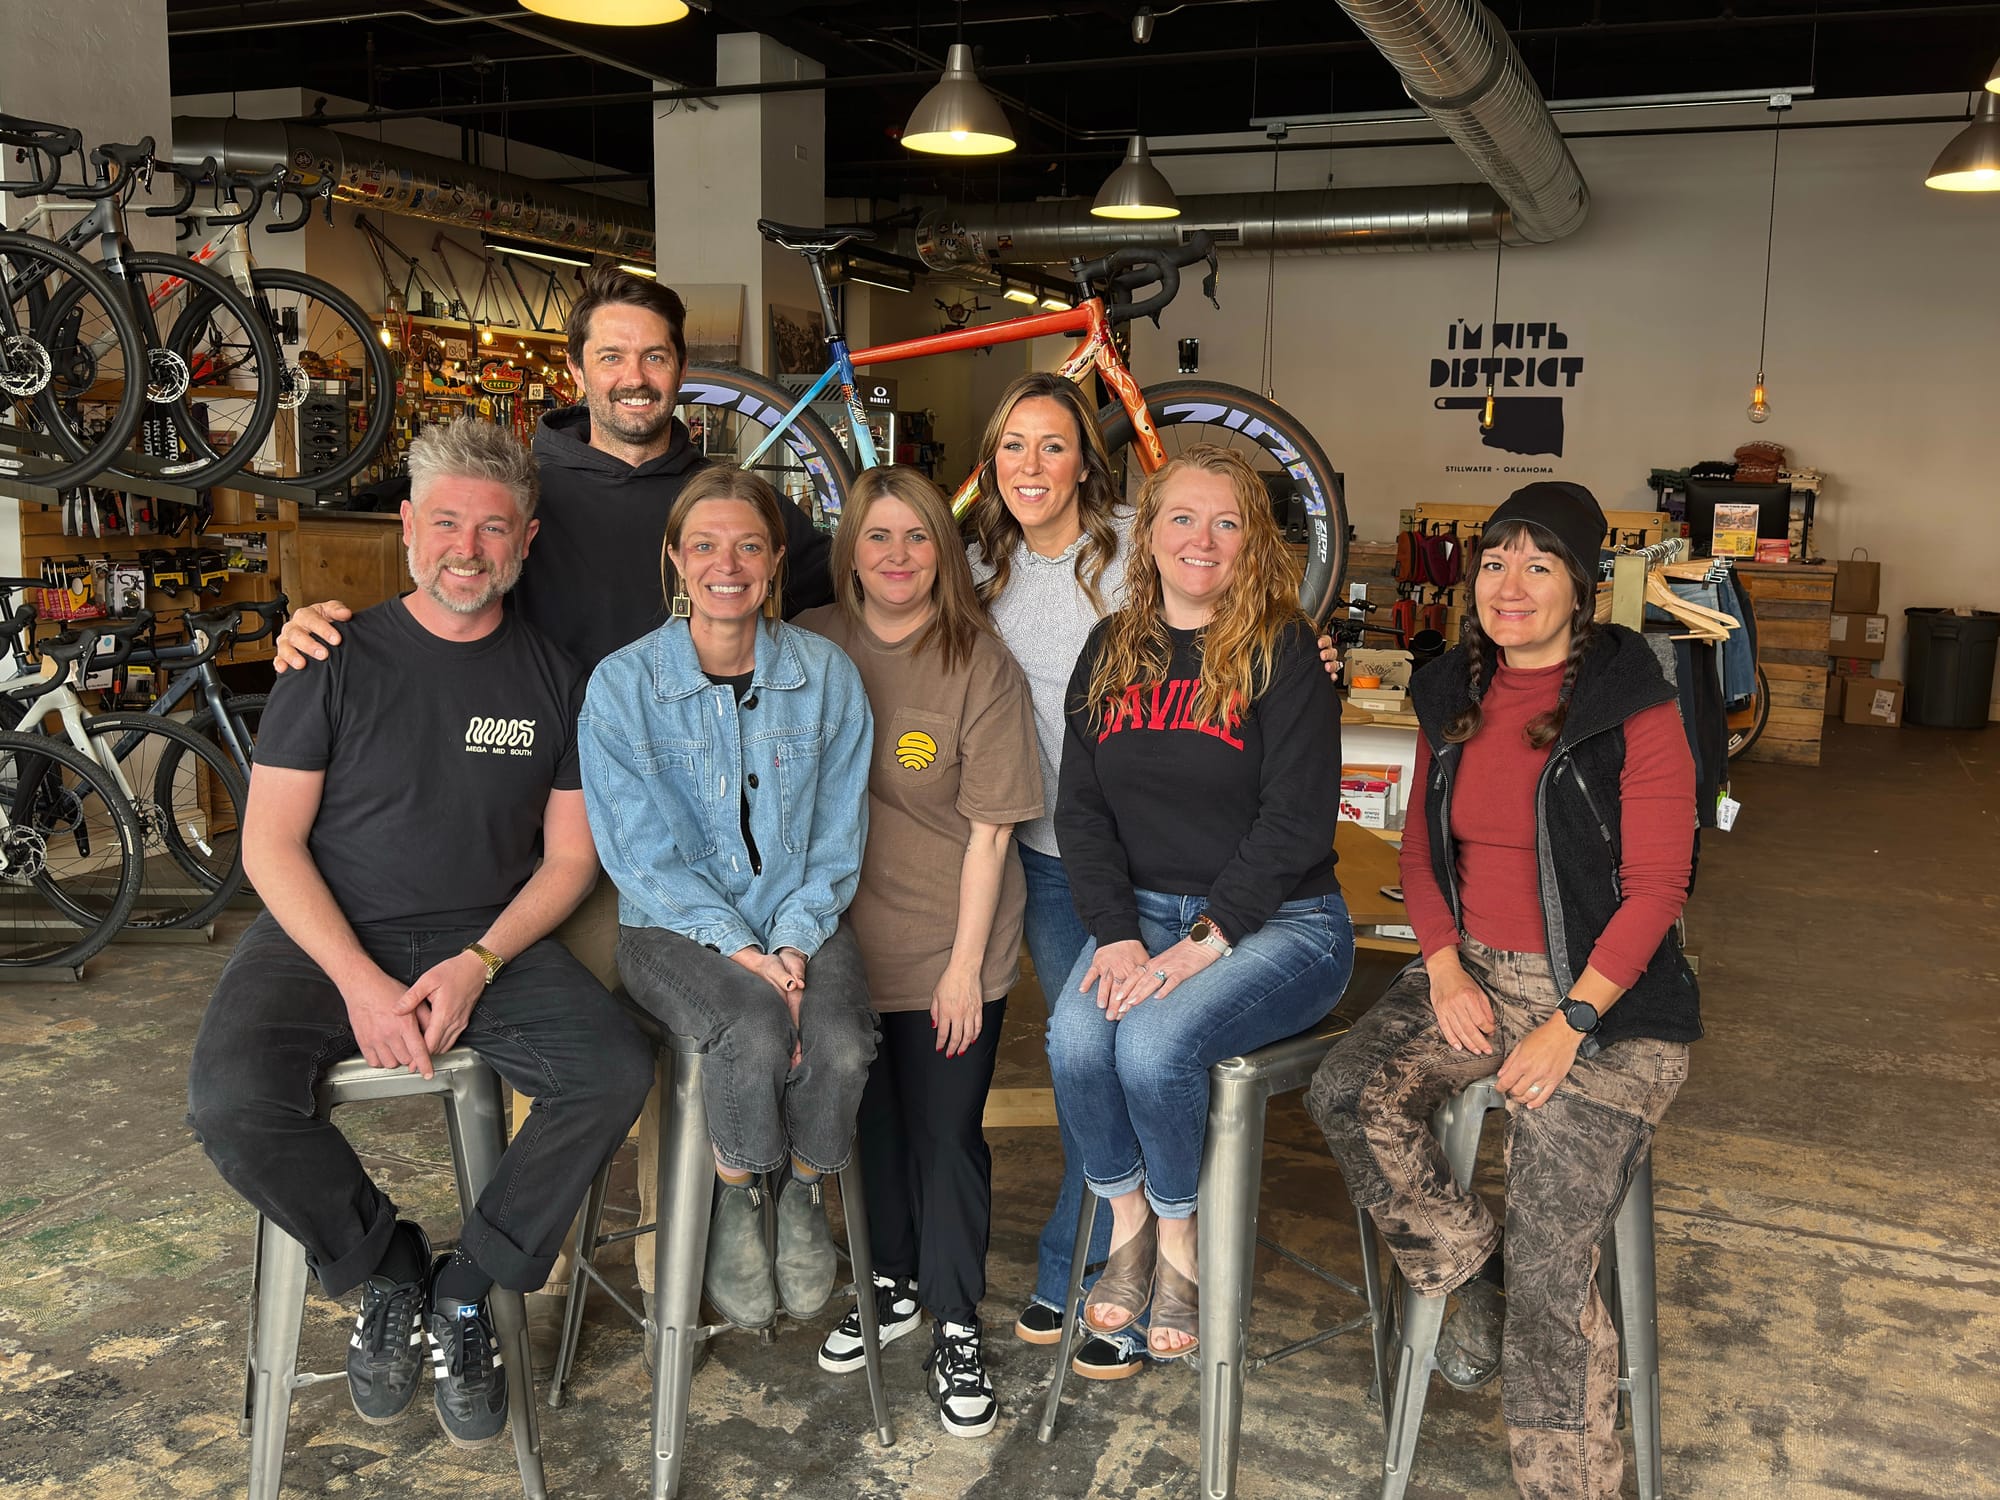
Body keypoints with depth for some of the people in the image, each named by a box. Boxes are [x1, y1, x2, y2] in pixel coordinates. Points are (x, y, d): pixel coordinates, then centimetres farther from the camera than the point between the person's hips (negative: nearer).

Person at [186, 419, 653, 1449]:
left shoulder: (553, 678, 5)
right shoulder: (339, 659, -1)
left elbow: (568, 856, 5)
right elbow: (271, 842, -4)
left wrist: (478, 965, -13)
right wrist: (360, 982, -17)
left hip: (488, 944, 2)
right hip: (329, 938, -1)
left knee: (617, 1071, -24)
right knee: (231, 1102, -28)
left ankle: (466, 1290, -3)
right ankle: (386, 1270, 0)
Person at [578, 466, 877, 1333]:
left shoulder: (826, 675, 1)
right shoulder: (623, 684, -4)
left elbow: (837, 834, 2)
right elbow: (642, 853, -9)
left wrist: (794, 944, -14)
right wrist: (743, 951, -19)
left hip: (800, 920, 2)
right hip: (675, 926, -2)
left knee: (840, 1045, -27)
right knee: (756, 1029, -31)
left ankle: (803, 1197, 4)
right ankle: (735, 1201, -2)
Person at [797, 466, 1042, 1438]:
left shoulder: (980, 664, -10)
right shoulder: (813, 646, 0)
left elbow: (989, 829, -10)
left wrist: (964, 966, -11)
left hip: (952, 945, -3)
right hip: (847, 934, 3)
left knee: (946, 1133, 3)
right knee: (871, 1120, 16)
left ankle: (955, 1327, 22)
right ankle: (890, 1287, 37)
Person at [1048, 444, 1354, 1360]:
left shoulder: (1282, 651, -5)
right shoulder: (1111, 651, 10)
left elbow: (1296, 820, -12)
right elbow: (1080, 809, 5)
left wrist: (1203, 943, -19)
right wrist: (1114, 935, -10)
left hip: (1276, 921, -4)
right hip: (1142, 908, 4)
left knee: (1154, 1043, -29)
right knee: (1075, 1038, -25)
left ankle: (1179, 1240, 0)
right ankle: (1128, 1228, 1)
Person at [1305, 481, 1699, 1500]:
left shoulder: (1632, 707, -8)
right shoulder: (1452, 699, 8)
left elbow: (1654, 887, -10)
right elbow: (1421, 846, 14)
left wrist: (1570, 1024, -18)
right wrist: (1446, 966, -3)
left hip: (1605, 995, -5)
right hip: (1475, 969, 5)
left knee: (1549, 1265, -13)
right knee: (1347, 1093, -21)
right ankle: (1471, 1275, 2)